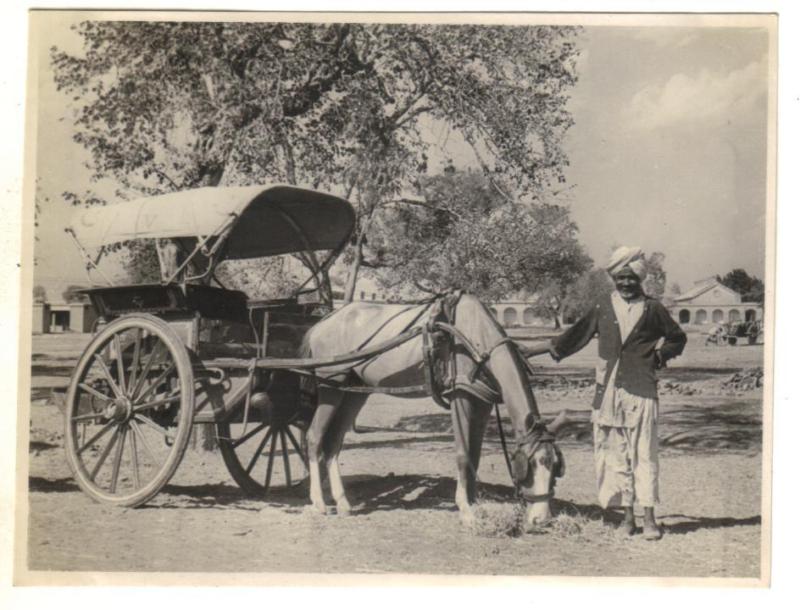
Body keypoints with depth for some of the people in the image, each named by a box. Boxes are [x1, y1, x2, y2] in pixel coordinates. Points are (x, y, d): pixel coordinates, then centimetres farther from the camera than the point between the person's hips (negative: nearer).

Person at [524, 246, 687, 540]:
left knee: (644, 453, -4)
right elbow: (573, 337, 16)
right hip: (608, 391, 2)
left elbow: (678, 338, 18)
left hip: (641, 391, -2)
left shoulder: (652, 308, 5)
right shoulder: (603, 308, 9)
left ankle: (649, 517, -1)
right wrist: (530, 351, 17)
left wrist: (661, 353, -1)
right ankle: (627, 515, 11)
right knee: (614, 454, 3)